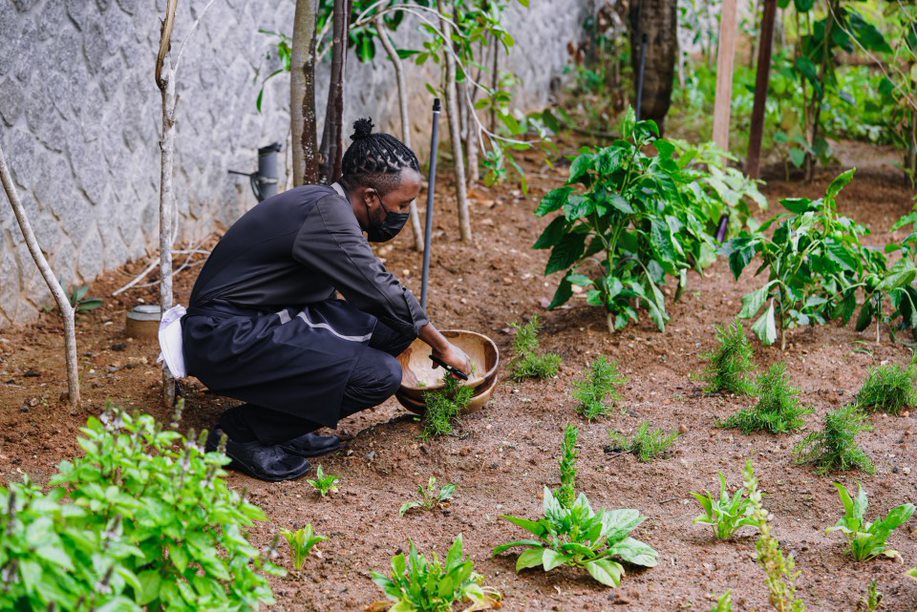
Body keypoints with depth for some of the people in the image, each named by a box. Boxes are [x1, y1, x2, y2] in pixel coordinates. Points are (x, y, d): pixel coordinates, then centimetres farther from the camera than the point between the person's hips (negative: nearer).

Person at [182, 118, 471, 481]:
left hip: (266, 321, 10)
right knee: (381, 375, -19)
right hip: (226, 338, -10)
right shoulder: (327, 213, -19)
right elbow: (384, 294, -17)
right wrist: (442, 347, -3)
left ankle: (286, 428, 7)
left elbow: (375, 287, 23)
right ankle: (243, 432, -6)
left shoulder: (331, 207, 10)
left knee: (392, 328, 1)